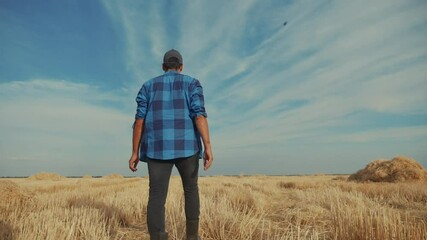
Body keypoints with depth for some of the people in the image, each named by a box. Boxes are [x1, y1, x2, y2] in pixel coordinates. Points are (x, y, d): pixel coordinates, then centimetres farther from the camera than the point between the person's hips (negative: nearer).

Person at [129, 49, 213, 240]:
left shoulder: (149, 86, 13)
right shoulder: (192, 83, 7)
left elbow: (140, 120, 4)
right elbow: (199, 114, -9)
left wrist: (135, 153, 6)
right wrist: (208, 147, -15)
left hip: (158, 148, 1)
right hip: (186, 146, 0)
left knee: (157, 198, -2)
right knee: (191, 189, 21)